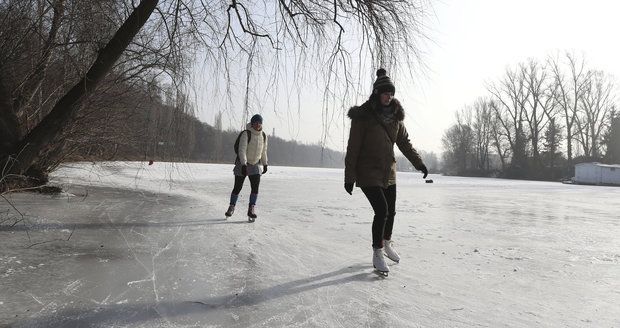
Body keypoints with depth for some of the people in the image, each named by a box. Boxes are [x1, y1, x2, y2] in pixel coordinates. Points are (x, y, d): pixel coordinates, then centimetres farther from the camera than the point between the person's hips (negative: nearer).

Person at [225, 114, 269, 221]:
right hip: (242, 164, -4)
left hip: (256, 164, 4)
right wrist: (243, 165, -31)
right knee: (237, 187, 3)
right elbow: (241, 150, -23)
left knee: (255, 187, -11)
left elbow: (264, 151, 14)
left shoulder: (264, 136, 1)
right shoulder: (246, 134, -17)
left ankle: (251, 210, -4)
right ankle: (231, 207, 24)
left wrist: (265, 164, 18)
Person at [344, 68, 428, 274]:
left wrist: (418, 163, 7)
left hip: (388, 172, 6)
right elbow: (353, 148, -13)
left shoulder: (395, 115, 4)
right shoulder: (363, 116, -14)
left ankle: (386, 243, 39)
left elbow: (404, 142, 14)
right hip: (368, 172, -6)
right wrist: (349, 176, -14)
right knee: (381, 210, -14)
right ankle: (377, 254, 3)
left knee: (391, 210, 13)